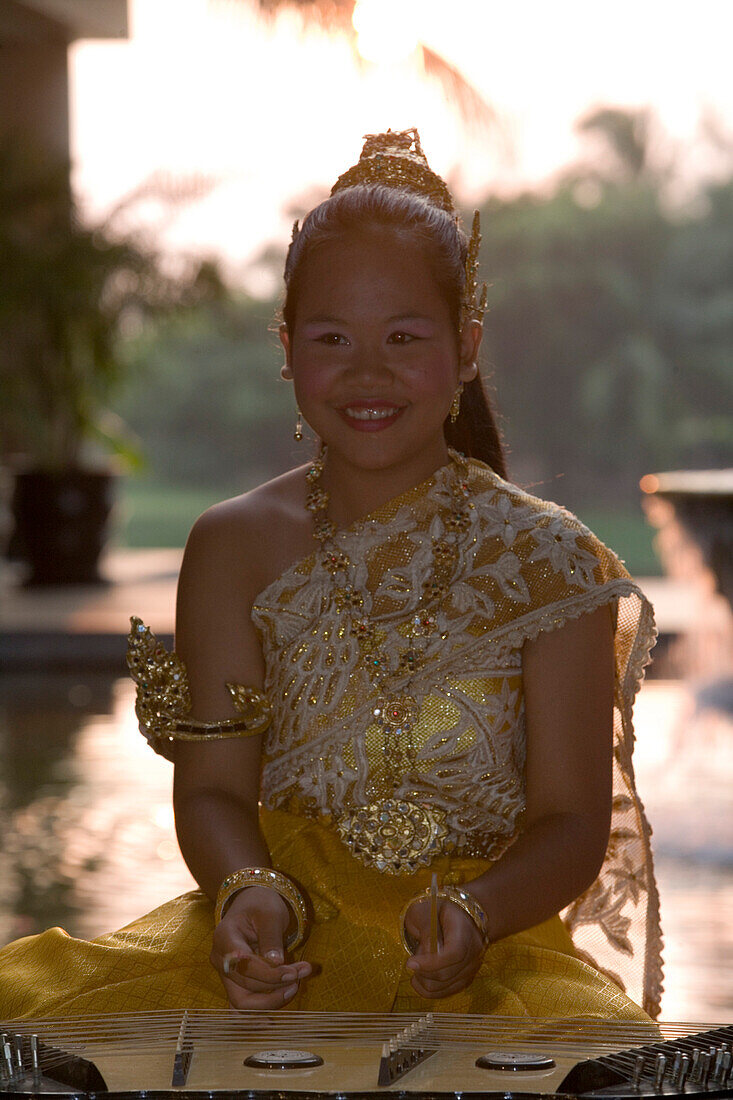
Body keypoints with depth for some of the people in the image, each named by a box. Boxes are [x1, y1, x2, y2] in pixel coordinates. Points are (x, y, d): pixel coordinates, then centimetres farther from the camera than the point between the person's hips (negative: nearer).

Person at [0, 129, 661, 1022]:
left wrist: (471, 914, -23)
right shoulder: (235, 546, 6)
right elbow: (213, 787, 3)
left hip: (490, 944, -1)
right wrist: (248, 893, -20)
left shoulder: (548, 560, 0)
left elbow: (571, 821, -1)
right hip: (287, 936, 1)